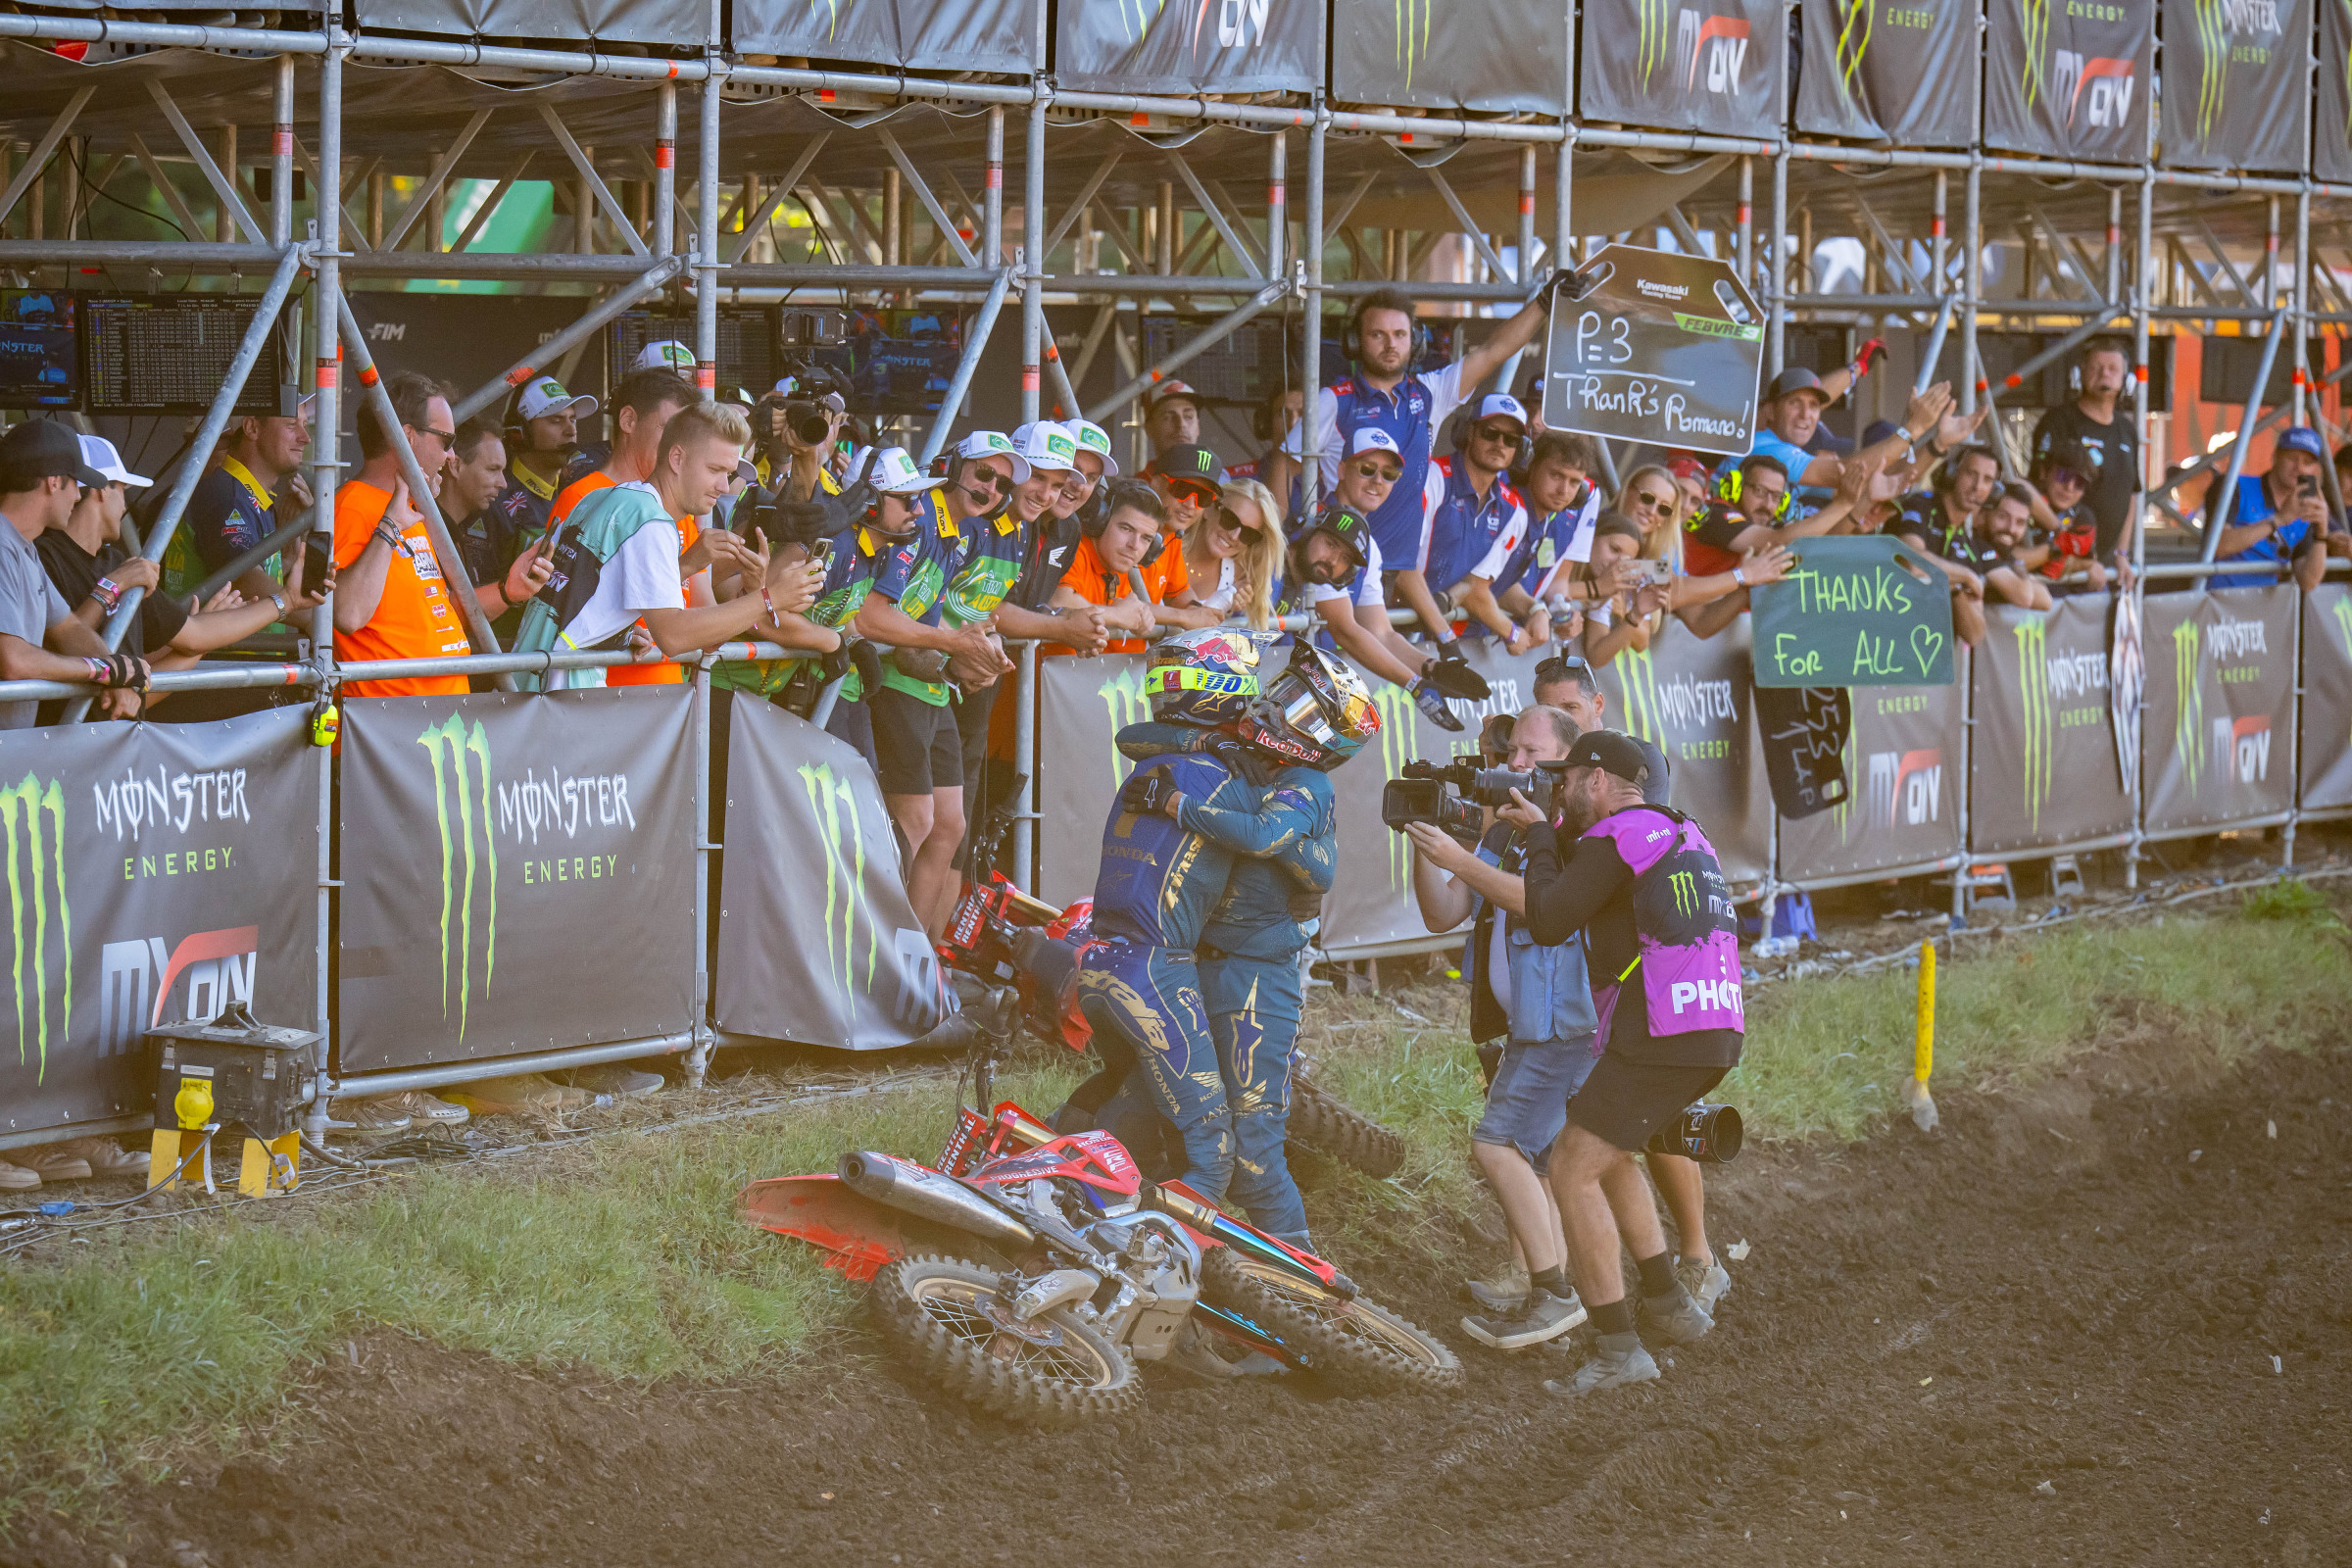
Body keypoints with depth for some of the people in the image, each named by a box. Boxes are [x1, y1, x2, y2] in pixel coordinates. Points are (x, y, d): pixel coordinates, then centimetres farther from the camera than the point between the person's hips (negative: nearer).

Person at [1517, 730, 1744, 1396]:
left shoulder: (1613, 838, -7)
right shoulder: (1681, 831, 22)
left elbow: (1547, 922, -7)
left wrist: (1540, 837, 6)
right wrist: (1555, 832, 22)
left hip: (1660, 1037, -10)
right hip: (1717, 1034, 10)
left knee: (1572, 1172, -6)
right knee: (1605, 1157, 27)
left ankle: (1618, 1348, -9)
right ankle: (1669, 1303, 27)